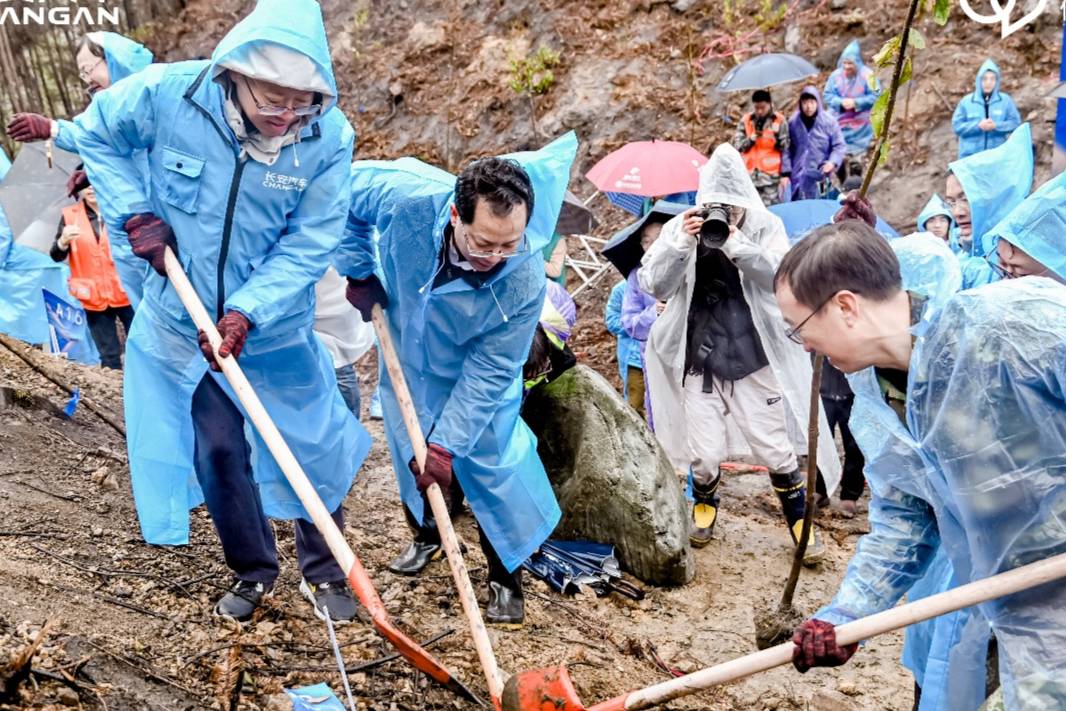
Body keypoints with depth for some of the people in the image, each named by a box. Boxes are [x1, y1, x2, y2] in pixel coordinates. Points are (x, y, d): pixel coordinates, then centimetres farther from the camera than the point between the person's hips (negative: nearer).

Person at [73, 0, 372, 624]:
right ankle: (253, 571, 34)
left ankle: (326, 571, 31)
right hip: (183, 317, 1)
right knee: (216, 450, 11)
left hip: (276, 327, -1)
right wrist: (136, 213, -11)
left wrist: (246, 313, -27)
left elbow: (309, 245, -18)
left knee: (311, 445, 7)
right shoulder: (167, 94, -19)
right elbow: (97, 136, 1)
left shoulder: (330, 137, -21)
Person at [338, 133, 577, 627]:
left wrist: (446, 443, -28)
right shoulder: (407, 195, -37)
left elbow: (489, 372, -28)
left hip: (474, 372, -2)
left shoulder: (524, 280, -37)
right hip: (408, 358, 3)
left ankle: (506, 576, 17)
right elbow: (345, 188, -14)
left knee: (493, 462, -3)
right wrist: (359, 272, -15)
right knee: (410, 449, 17)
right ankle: (426, 536, 43)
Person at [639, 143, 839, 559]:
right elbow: (654, 286, -8)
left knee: (776, 449, 2)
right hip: (700, 361, 1)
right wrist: (682, 243, -23)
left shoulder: (765, 227, -2)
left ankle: (799, 522, 25)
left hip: (755, 359, 0)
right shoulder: (680, 228, 0)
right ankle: (704, 505, 33)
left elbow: (781, 276, -17)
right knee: (705, 454, 1)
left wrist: (736, 242, -29)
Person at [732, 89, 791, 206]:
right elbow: (736, 145, 8)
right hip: (749, 174, 3)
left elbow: (785, 149, 1)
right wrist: (751, 139, -12)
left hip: (771, 176, -3)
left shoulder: (779, 121, 2)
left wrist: (785, 174, -4)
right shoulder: (746, 120, 10)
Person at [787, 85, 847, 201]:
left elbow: (839, 146, 0)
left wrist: (833, 162, -18)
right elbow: (788, 149, 8)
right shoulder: (793, 122, 2)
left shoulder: (829, 121, -5)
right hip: (799, 178, 2)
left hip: (820, 177, -2)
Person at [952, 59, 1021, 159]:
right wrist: (977, 126, -14)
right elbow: (957, 125, 0)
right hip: (970, 155, -1)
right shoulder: (966, 102, 3)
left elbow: (1015, 122, 5)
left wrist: (996, 126, -12)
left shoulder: (1006, 100, 5)